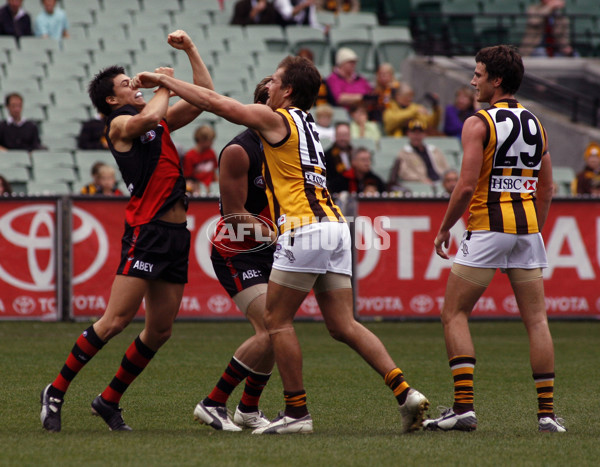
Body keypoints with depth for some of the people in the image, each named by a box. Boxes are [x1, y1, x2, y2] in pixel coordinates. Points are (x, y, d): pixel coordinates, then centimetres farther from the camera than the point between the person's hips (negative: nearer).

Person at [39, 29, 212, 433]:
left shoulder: (162, 122, 20)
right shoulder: (119, 124, -2)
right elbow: (148, 116, -24)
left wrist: (191, 50, 17)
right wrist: (164, 85, -6)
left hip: (176, 233, 8)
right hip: (146, 231, -8)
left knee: (160, 330, 5)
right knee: (116, 320, -13)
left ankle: (110, 400, 17)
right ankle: (56, 392, -3)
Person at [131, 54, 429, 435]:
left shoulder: (277, 118, -1)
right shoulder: (305, 123, 23)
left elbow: (215, 102, -2)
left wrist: (163, 80, 7)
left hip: (305, 229, -8)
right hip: (335, 228, 8)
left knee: (277, 320, 2)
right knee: (343, 325, 5)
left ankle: (297, 413, 1)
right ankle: (405, 392, -7)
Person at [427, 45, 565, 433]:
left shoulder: (479, 124, -9)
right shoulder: (536, 124, 11)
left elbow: (467, 186, -15)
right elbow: (546, 189, 14)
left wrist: (444, 228, -4)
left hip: (488, 227, -5)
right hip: (527, 227, 6)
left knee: (454, 314, 3)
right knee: (536, 319, 6)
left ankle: (464, 406, -6)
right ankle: (547, 412, 2)